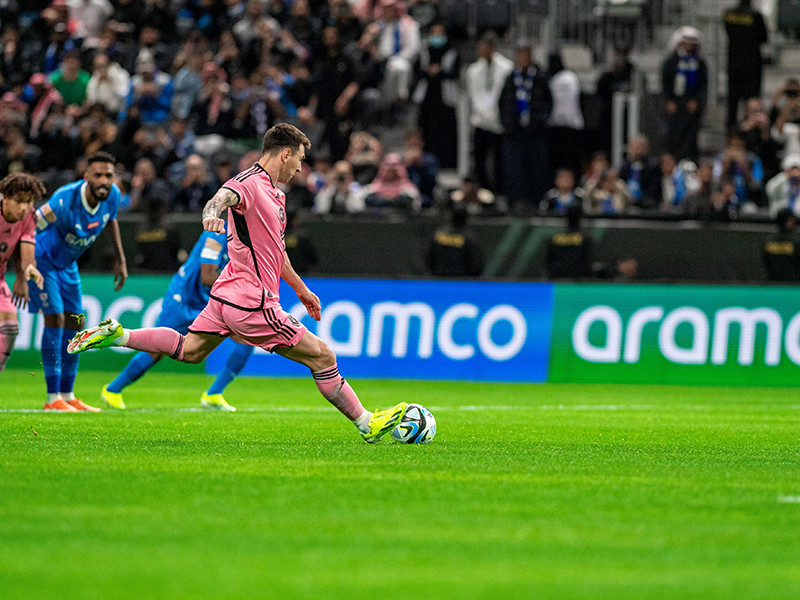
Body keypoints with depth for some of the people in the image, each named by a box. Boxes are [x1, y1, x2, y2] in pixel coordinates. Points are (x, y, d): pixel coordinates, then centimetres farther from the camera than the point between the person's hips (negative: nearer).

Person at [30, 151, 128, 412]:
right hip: (43, 260, -7)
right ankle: (53, 398, -16)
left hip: (68, 264, 7)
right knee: (55, 318, -17)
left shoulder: (112, 195, -13)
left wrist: (121, 259, 14)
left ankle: (67, 395, 17)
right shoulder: (65, 201, -35)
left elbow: (111, 220, 11)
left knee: (75, 323, 7)